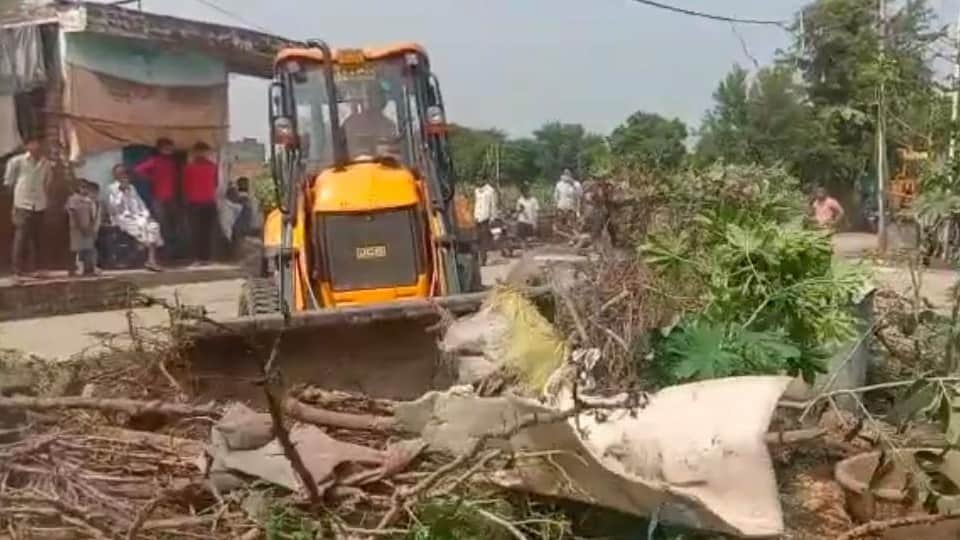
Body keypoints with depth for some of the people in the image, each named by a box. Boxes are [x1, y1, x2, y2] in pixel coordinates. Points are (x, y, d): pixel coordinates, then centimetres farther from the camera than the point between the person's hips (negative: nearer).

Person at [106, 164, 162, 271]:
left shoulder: (131, 188, 21)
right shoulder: (111, 189, 1)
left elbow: (140, 203, 18)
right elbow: (113, 208, -11)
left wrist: (146, 214, -1)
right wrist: (121, 192, -15)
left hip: (137, 217, 5)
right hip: (122, 218, -5)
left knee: (153, 225, -25)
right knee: (141, 225, -33)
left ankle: (152, 259, -35)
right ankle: (150, 260, -27)